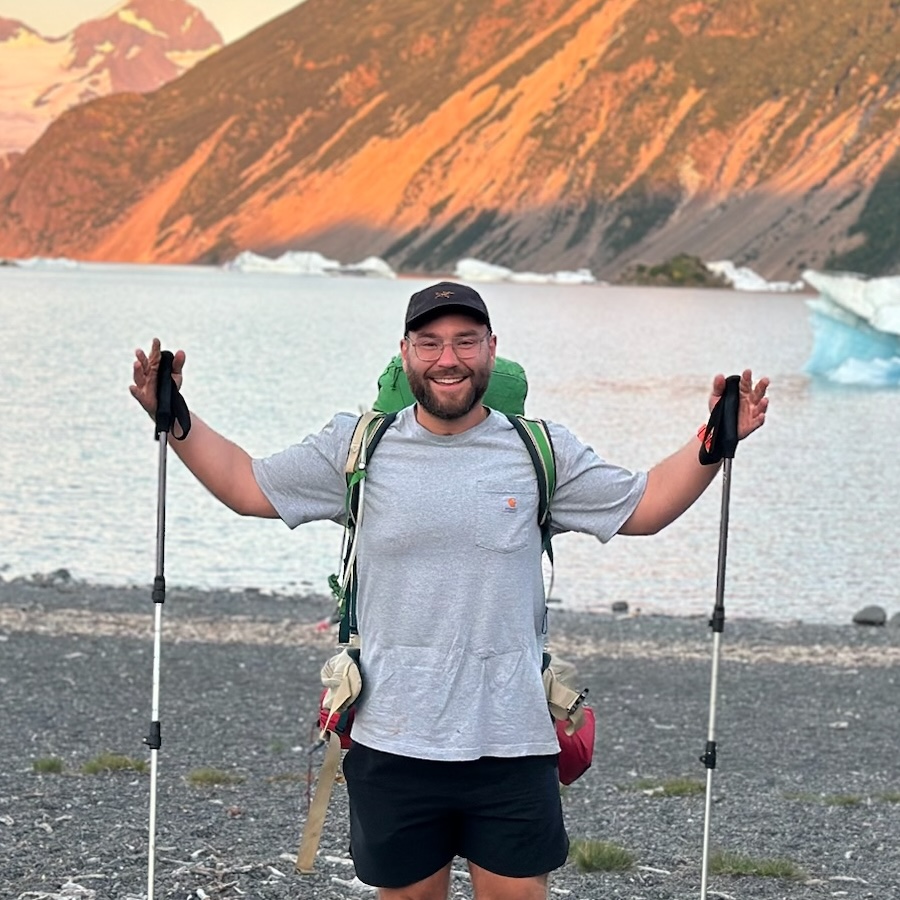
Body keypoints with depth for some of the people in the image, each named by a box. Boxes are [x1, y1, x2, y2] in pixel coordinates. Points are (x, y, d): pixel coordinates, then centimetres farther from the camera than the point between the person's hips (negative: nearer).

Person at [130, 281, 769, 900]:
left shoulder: (543, 453, 4)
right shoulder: (357, 447, 4)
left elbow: (645, 507, 12)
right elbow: (247, 487, 12)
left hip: (511, 742, 0)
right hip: (393, 742, 0)